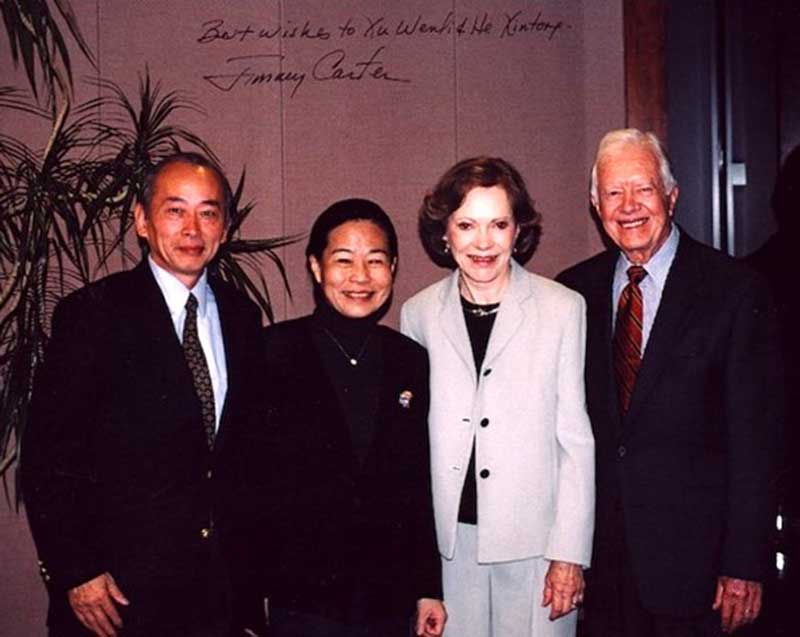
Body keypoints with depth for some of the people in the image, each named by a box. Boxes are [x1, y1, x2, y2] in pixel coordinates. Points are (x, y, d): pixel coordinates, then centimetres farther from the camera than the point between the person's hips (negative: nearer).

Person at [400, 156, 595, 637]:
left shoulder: (563, 308, -2)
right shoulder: (419, 314, 4)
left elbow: (576, 440, -2)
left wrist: (569, 553, -5)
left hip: (534, 542, -1)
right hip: (448, 542, 2)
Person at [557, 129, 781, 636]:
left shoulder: (734, 290, -8)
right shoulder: (575, 290, 4)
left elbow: (752, 438, -9)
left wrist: (744, 566, -11)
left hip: (691, 554, -3)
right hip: (600, 549, 3)